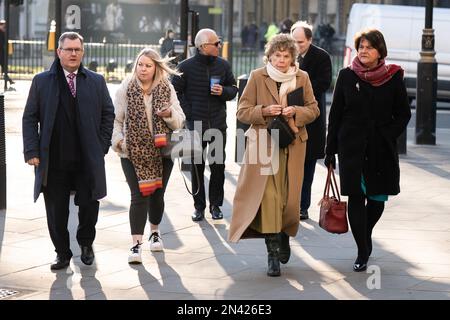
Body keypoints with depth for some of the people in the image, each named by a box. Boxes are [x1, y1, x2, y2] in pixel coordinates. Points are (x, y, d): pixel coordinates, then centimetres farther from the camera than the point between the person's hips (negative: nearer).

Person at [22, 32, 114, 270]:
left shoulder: (96, 81, 7)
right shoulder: (42, 82, 4)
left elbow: (108, 114, 12)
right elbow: (30, 118, 3)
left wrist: (102, 146, 3)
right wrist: (32, 151, -5)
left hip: (88, 160, 1)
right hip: (53, 161, 0)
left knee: (89, 206, 4)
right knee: (56, 211, 4)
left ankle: (85, 243, 31)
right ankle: (62, 253, 19)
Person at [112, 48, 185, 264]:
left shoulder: (166, 89, 3)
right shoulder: (125, 89, -1)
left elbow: (180, 121, 5)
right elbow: (116, 120, 4)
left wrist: (169, 114, -16)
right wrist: (118, 139, -11)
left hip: (161, 152, 2)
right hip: (133, 152, -2)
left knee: (157, 194, 12)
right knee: (139, 196, -10)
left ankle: (154, 231, 37)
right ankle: (136, 244, -9)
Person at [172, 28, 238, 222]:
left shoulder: (223, 65, 3)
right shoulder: (186, 67, -6)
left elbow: (233, 88, 13)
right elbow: (175, 91, -1)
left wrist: (224, 91, -9)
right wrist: (188, 113, -7)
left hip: (218, 124, 2)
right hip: (195, 125, -2)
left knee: (218, 166, 4)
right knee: (197, 167, 5)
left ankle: (215, 205, 16)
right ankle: (199, 206, 13)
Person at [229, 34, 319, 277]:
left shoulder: (302, 78, 8)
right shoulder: (257, 77, 1)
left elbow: (313, 109, 12)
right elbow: (242, 111, 2)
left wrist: (296, 112, -8)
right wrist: (264, 111, -15)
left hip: (293, 146, 2)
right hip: (264, 145, -2)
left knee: (290, 198, 5)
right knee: (269, 197, -11)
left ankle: (283, 236, 33)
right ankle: (273, 253, -6)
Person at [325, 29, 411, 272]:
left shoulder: (393, 78, 1)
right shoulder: (347, 76, 2)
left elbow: (403, 114, 8)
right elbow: (335, 114, 5)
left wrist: (389, 136, -7)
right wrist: (330, 151, 3)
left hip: (382, 150, 1)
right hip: (352, 148, -1)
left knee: (378, 197, 5)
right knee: (356, 197, -4)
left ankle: (365, 236, 34)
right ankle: (362, 253, 3)